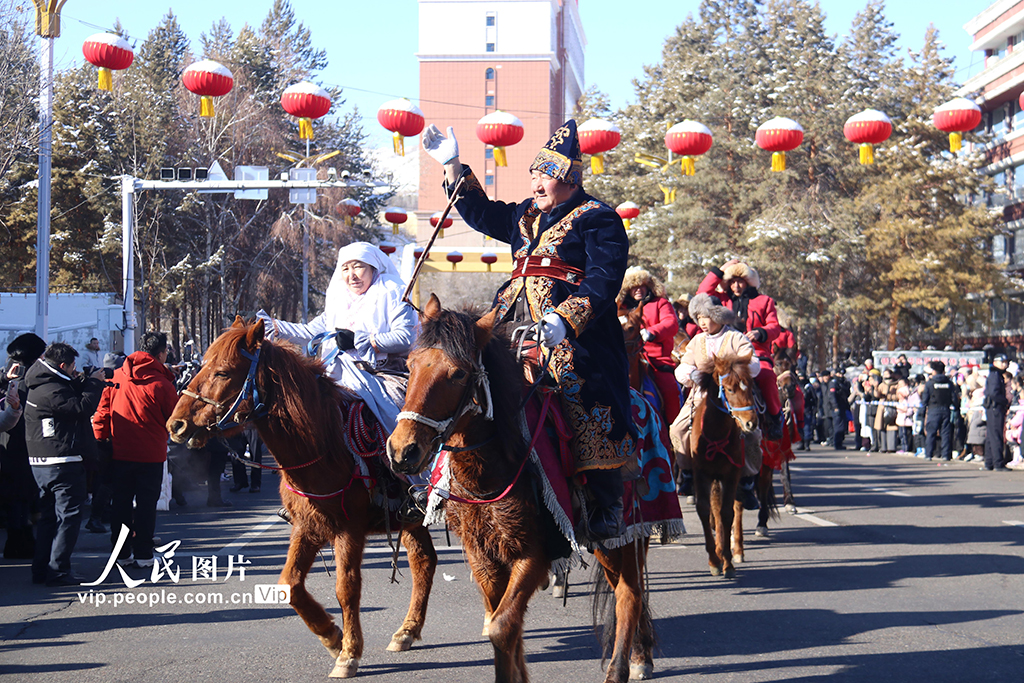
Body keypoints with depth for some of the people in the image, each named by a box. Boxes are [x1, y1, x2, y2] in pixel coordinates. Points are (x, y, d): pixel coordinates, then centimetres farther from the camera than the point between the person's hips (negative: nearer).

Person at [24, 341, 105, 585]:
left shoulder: (40, 387, 13)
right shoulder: (52, 390, -19)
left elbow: (71, 402, 20)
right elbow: (83, 407, -20)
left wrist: (80, 384, 12)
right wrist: (94, 383, -8)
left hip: (40, 462, 10)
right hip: (62, 462, -10)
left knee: (49, 516, 17)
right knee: (68, 515, -4)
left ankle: (41, 570, 19)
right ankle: (58, 571, -6)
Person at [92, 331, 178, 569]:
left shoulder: (117, 378, 1)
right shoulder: (161, 384, -10)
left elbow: (102, 413, 2)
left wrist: (100, 441, 10)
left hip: (119, 453, 4)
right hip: (150, 454, -3)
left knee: (120, 504, 11)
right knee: (146, 504, 5)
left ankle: (121, 554, 15)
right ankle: (143, 555, 6)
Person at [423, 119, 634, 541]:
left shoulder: (598, 220, -2)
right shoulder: (526, 216, 21)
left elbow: (603, 281, -14)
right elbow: (482, 213, 36)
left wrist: (563, 319, -28)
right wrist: (452, 166, 28)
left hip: (571, 333, -8)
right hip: (516, 328, 8)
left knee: (588, 413, -15)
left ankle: (607, 506, -11)